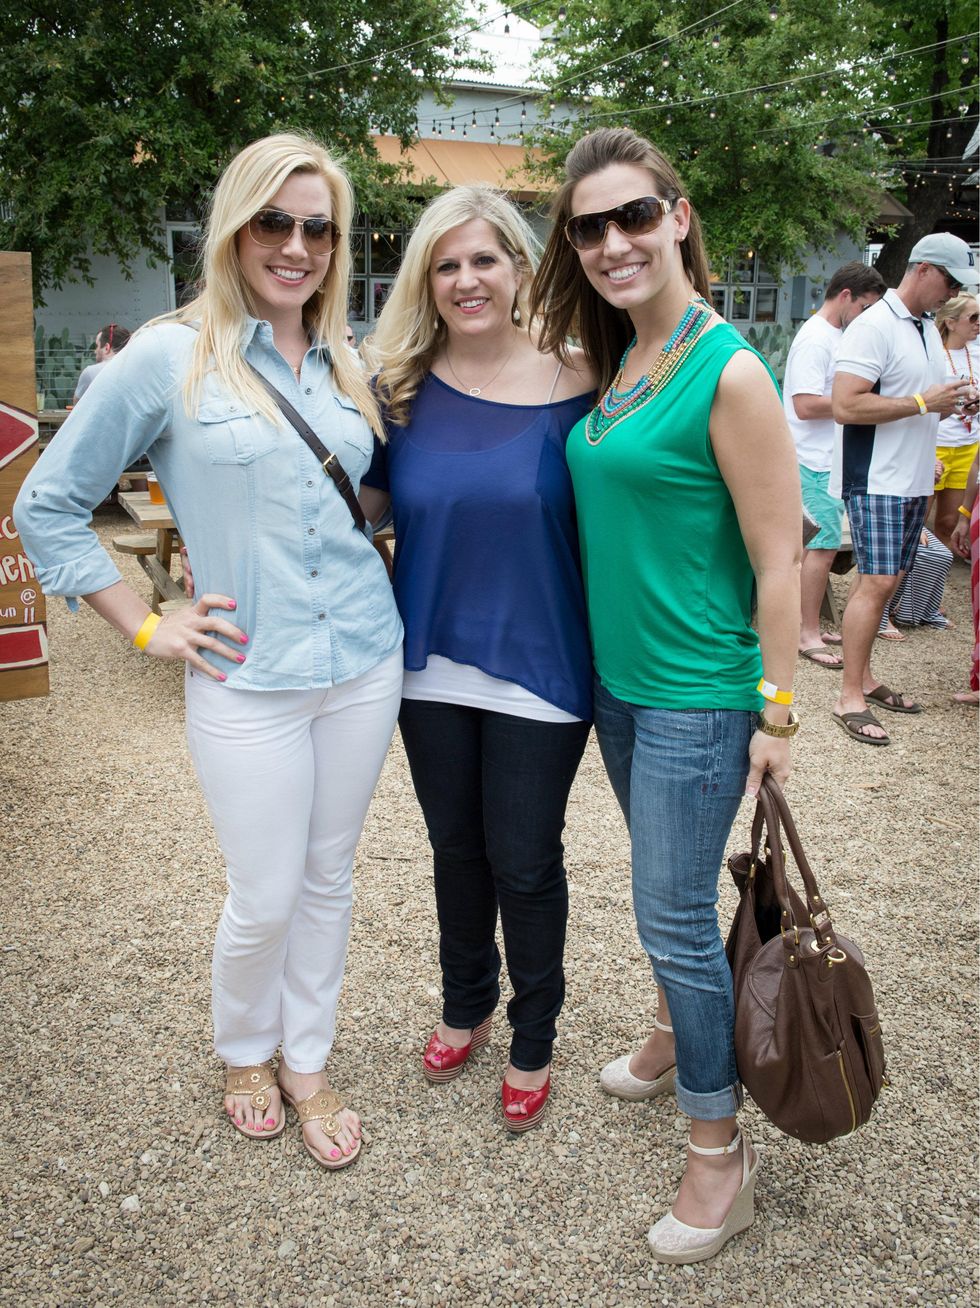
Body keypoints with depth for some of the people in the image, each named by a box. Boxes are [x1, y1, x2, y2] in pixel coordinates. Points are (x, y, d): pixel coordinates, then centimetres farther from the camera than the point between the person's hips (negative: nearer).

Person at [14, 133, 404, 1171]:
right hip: (248, 680, -4)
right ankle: (243, 1052, 37)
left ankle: (306, 1064, 36)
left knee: (328, 879, 15)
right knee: (265, 898, 6)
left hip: (364, 663, 5)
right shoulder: (168, 358, -6)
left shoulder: (346, 369, 8)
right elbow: (47, 506, -2)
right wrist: (146, 629, -5)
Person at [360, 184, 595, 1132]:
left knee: (524, 864, 9)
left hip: (538, 669, -2)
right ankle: (466, 1007, 44)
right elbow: (363, 502, 7)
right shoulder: (403, 387, -2)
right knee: (457, 850, 18)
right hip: (434, 664, 3)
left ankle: (533, 1042, 33)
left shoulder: (573, 387, -8)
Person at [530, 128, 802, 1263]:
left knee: (673, 912, 1)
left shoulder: (726, 371, -18)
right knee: (662, 888, 23)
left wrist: (776, 711, -13)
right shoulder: (615, 365, 6)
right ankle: (677, 1032, 47)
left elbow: (779, 558, -16)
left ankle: (720, 1149, 20)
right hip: (617, 678, 7)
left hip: (697, 692, -7)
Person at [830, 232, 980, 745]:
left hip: (913, 480, 9)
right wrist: (923, 402, -19)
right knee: (877, 583, -11)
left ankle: (864, 678, 20)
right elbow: (846, 406, -21)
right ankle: (850, 698, -5)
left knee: (884, 581, 11)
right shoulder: (874, 327, -12)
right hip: (876, 480, -9)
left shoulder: (928, 329, 16)